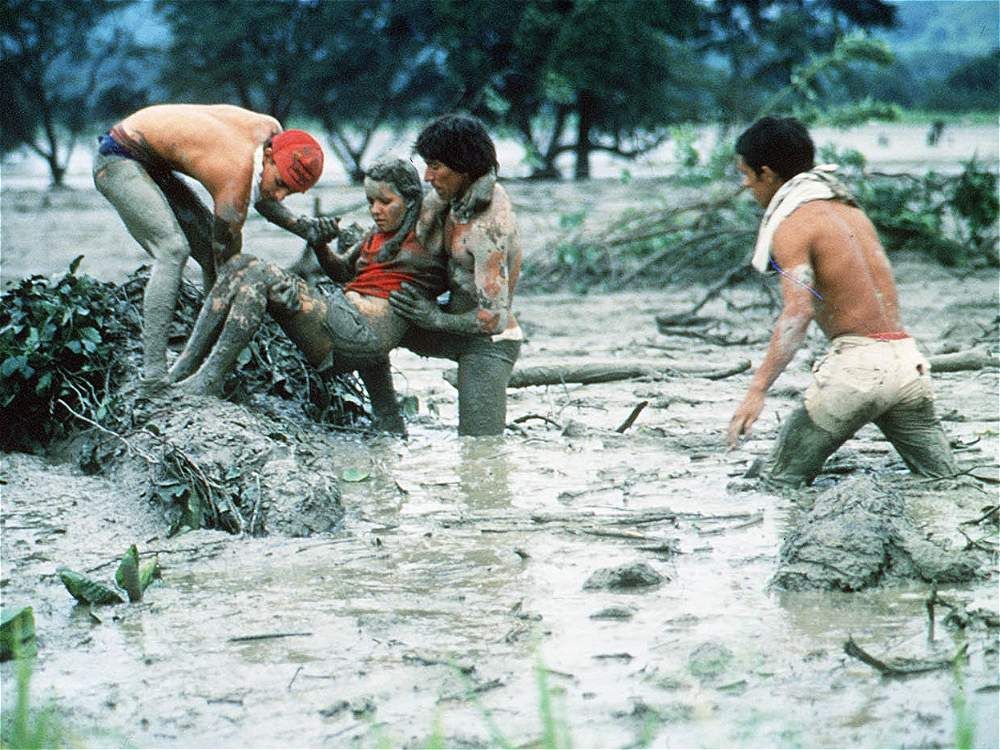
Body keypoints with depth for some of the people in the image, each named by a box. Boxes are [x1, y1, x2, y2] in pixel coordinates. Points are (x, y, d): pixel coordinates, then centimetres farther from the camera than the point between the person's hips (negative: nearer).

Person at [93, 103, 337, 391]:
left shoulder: (271, 131, -9)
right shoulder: (235, 176, -32)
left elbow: (259, 196, 9)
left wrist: (302, 227, -6)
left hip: (152, 165, 10)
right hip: (118, 159, -10)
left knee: (212, 251, 4)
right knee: (173, 248, -27)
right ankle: (153, 375, -31)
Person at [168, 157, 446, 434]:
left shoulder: (427, 237, 3)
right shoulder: (379, 233, 25)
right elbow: (342, 271, 31)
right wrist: (319, 244, 14)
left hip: (359, 334, -9)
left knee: (260, 275, -22)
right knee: (239, 264, -3)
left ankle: (210, 378, -22)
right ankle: (180, 370, -13)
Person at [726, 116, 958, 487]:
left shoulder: (792, 226, -7)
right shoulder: (849, 208, 19)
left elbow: (798, 311, -21)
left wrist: (757, 390, -26)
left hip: (858, 361, -7)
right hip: (907, 357, 7)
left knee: (780, 481, 3)